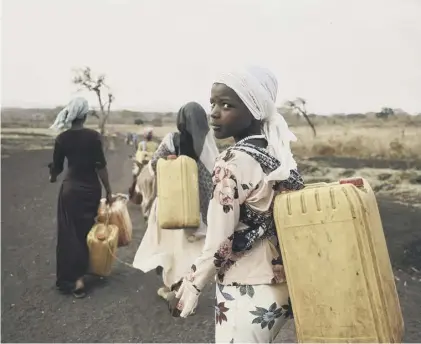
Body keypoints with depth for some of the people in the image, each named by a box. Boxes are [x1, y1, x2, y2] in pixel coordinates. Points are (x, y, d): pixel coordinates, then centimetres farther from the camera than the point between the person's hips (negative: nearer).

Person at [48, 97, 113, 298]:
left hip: (71, 189, 0)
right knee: (87, 231, 16)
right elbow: (101, 166, -12)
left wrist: (52, 177, 27)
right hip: (91, 188, 0)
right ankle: (81, 272, 26)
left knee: (70, 233, 7)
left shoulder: (62, 138, -5)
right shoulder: (93, 136, -10)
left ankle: (74, 278, 2)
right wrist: (108, 191, -4)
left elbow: (56, 166, 3)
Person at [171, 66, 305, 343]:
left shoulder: (234, 163, -22)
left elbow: (219, 244, -20)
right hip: (280, 288, 8)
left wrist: (191, 286, -5)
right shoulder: (280, 155, 3)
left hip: (247, 295, -8)